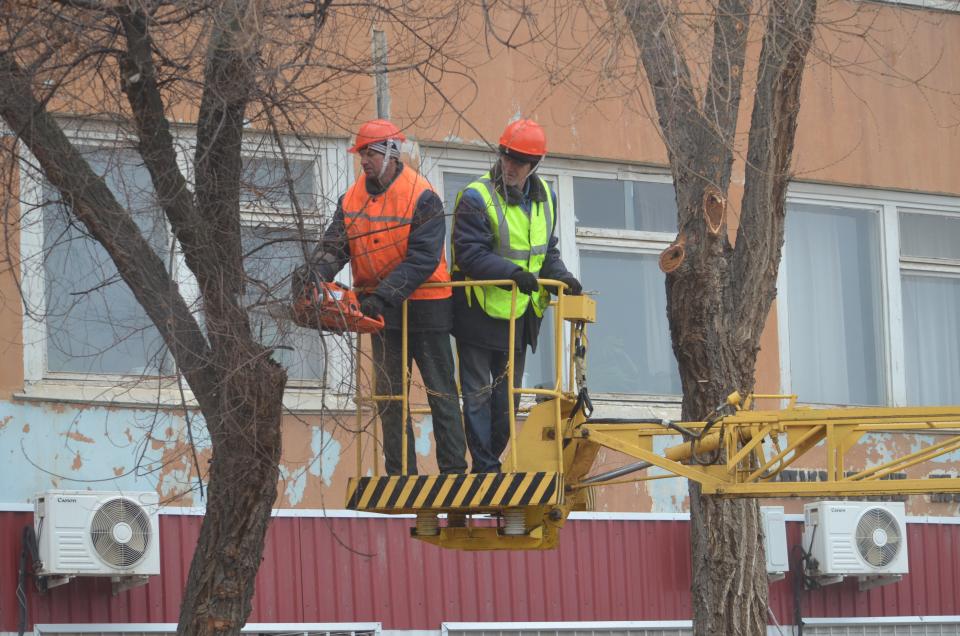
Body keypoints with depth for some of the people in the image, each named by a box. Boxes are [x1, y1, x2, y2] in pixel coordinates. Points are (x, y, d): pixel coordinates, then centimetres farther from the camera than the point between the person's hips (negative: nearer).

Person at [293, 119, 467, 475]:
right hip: (383, 311, 6)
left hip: (425, 308, -6)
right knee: (388, 393, 7)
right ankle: (400, 475, 12)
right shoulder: (353, 198, 3)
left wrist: (382, 295, -30)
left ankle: (454, 470, 5)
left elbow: (422, 258, -22)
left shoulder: (422, 198, -15)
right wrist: (314, 274, -25)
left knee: (441, 392, 1)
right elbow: (335, 245, -4)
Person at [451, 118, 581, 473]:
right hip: (479, 312, -6)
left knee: (508, 395, 13)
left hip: (521, 314, 6)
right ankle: (485, 469, 3)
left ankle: (492, 461, 23)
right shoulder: (476, 198, -13)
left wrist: (559, 275, -4)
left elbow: (547, 249, 17)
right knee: (478, 394, -2)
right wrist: (513, 272, -33)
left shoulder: (544, 198, 8)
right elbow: (470, 254, -21)